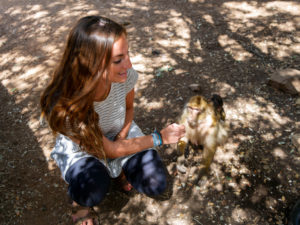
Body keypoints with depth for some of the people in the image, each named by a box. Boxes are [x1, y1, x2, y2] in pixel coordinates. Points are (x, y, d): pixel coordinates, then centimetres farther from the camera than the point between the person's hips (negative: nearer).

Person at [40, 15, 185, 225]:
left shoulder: (125, 75, -27)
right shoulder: (63, 107, -37)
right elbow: (111, 150, -24)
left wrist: (122, 137, -16)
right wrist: (159, 138, -20)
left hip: (119, 135, 3)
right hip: (80, 147, -3)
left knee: (156, 185, -11)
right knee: (93, 191, -32)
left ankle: (123, 166, 18)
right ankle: (81, 199, 4)